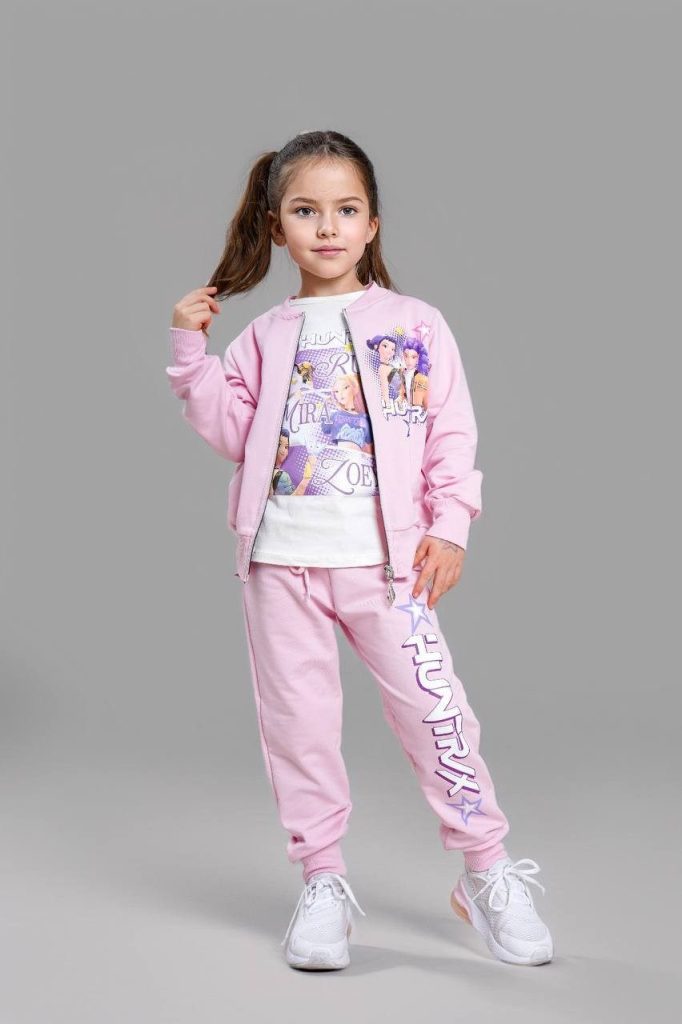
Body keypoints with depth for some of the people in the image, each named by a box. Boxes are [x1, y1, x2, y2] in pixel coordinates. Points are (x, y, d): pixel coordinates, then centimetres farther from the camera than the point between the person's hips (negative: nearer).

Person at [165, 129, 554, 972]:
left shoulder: (416, 326, 4)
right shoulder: (266, 337, 10)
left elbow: (451, 435, 2)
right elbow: (231, 430, 4)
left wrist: (449, 525, -6)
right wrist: (190, 351, -3)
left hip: (384, 557, -2)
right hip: (280, 562, 3)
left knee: (433, 707, -3)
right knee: (296, 720, 6)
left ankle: (487, 874, 14)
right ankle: (322, 883, 20)